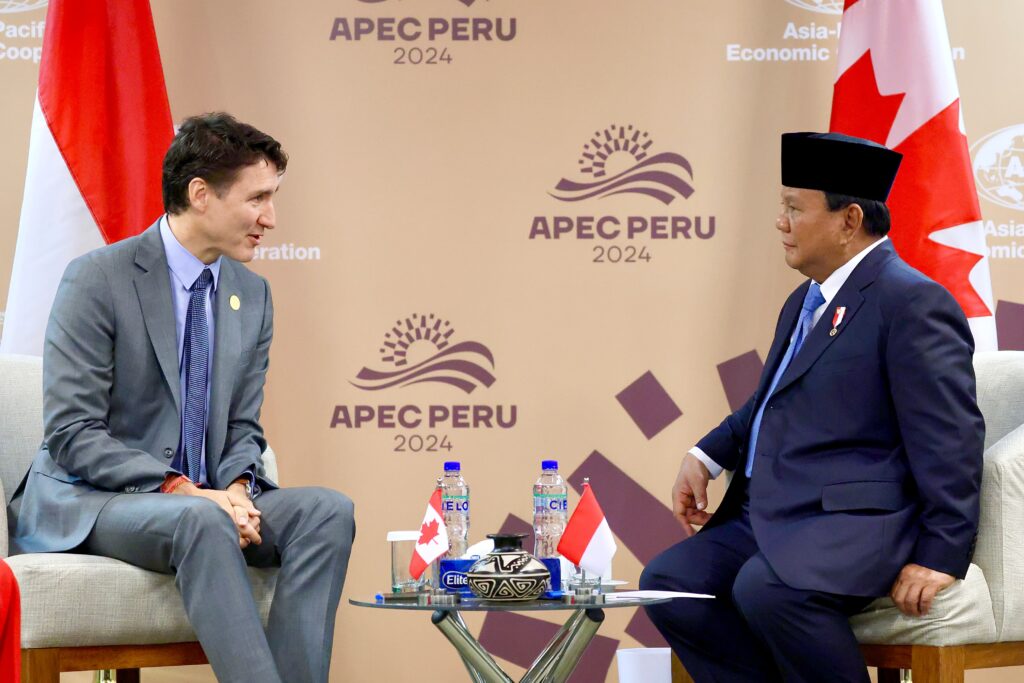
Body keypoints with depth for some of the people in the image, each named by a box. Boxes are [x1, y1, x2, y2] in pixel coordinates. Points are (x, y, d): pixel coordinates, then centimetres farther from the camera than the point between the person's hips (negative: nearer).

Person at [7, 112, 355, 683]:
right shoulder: (98, 280, -11)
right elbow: (73, 435, -16)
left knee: (328, 510, -20)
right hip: (87, 500, -6)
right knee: (200, 523, -38)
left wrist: (237, 488, -11)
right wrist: (182, 490, -25)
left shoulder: (252, 293, 10)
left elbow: (243, 428, 13)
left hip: (204, 498, 6)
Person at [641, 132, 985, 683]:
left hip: (855, 522, -10)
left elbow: (950, 440, -15)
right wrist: (705, 457, 15)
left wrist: (941, 555, -20)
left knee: (766, 589, -34)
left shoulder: (912, 301, -10)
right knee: (667, 582, -5)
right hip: (769, 517, 10)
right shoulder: (805, 302, 20)